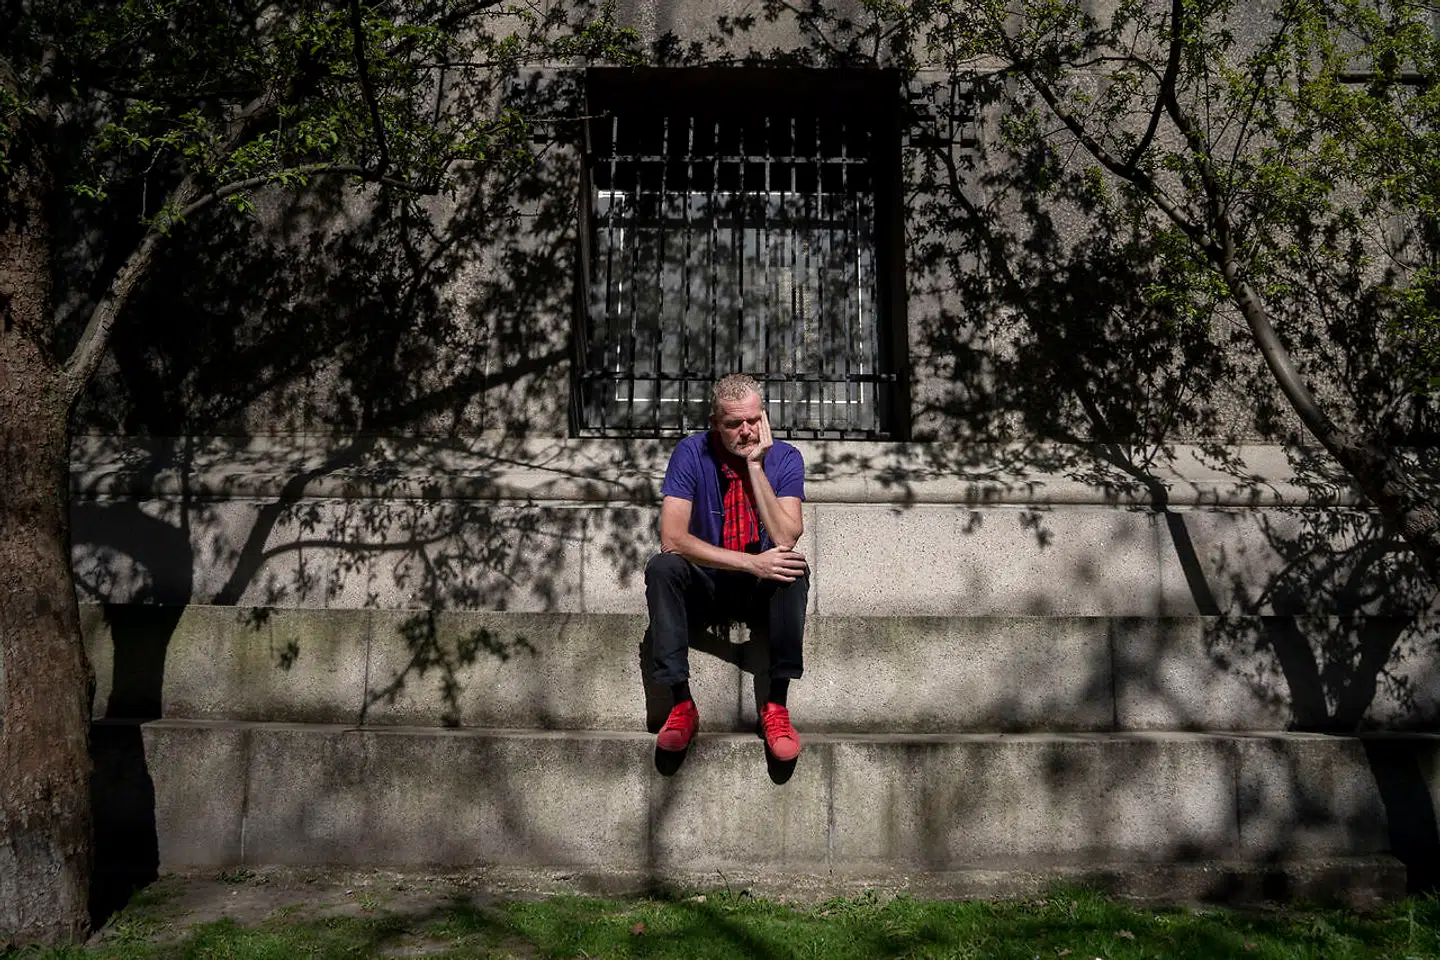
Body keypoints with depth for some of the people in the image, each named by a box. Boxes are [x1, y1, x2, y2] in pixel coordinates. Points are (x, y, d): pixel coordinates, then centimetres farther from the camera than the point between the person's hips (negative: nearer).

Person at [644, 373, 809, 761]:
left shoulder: (785, 459, -9)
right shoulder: (692, 453, -12)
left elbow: (785, 540, -22)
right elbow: (672, 538, -23)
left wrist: (755, 466, -26)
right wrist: (751, 562, -31)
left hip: (763, 590, 1)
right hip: (704, 587, 0)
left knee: (795, 567, -31)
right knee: (661, 566, -30)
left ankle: (776, 704, -28)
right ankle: (682, 703, -29)